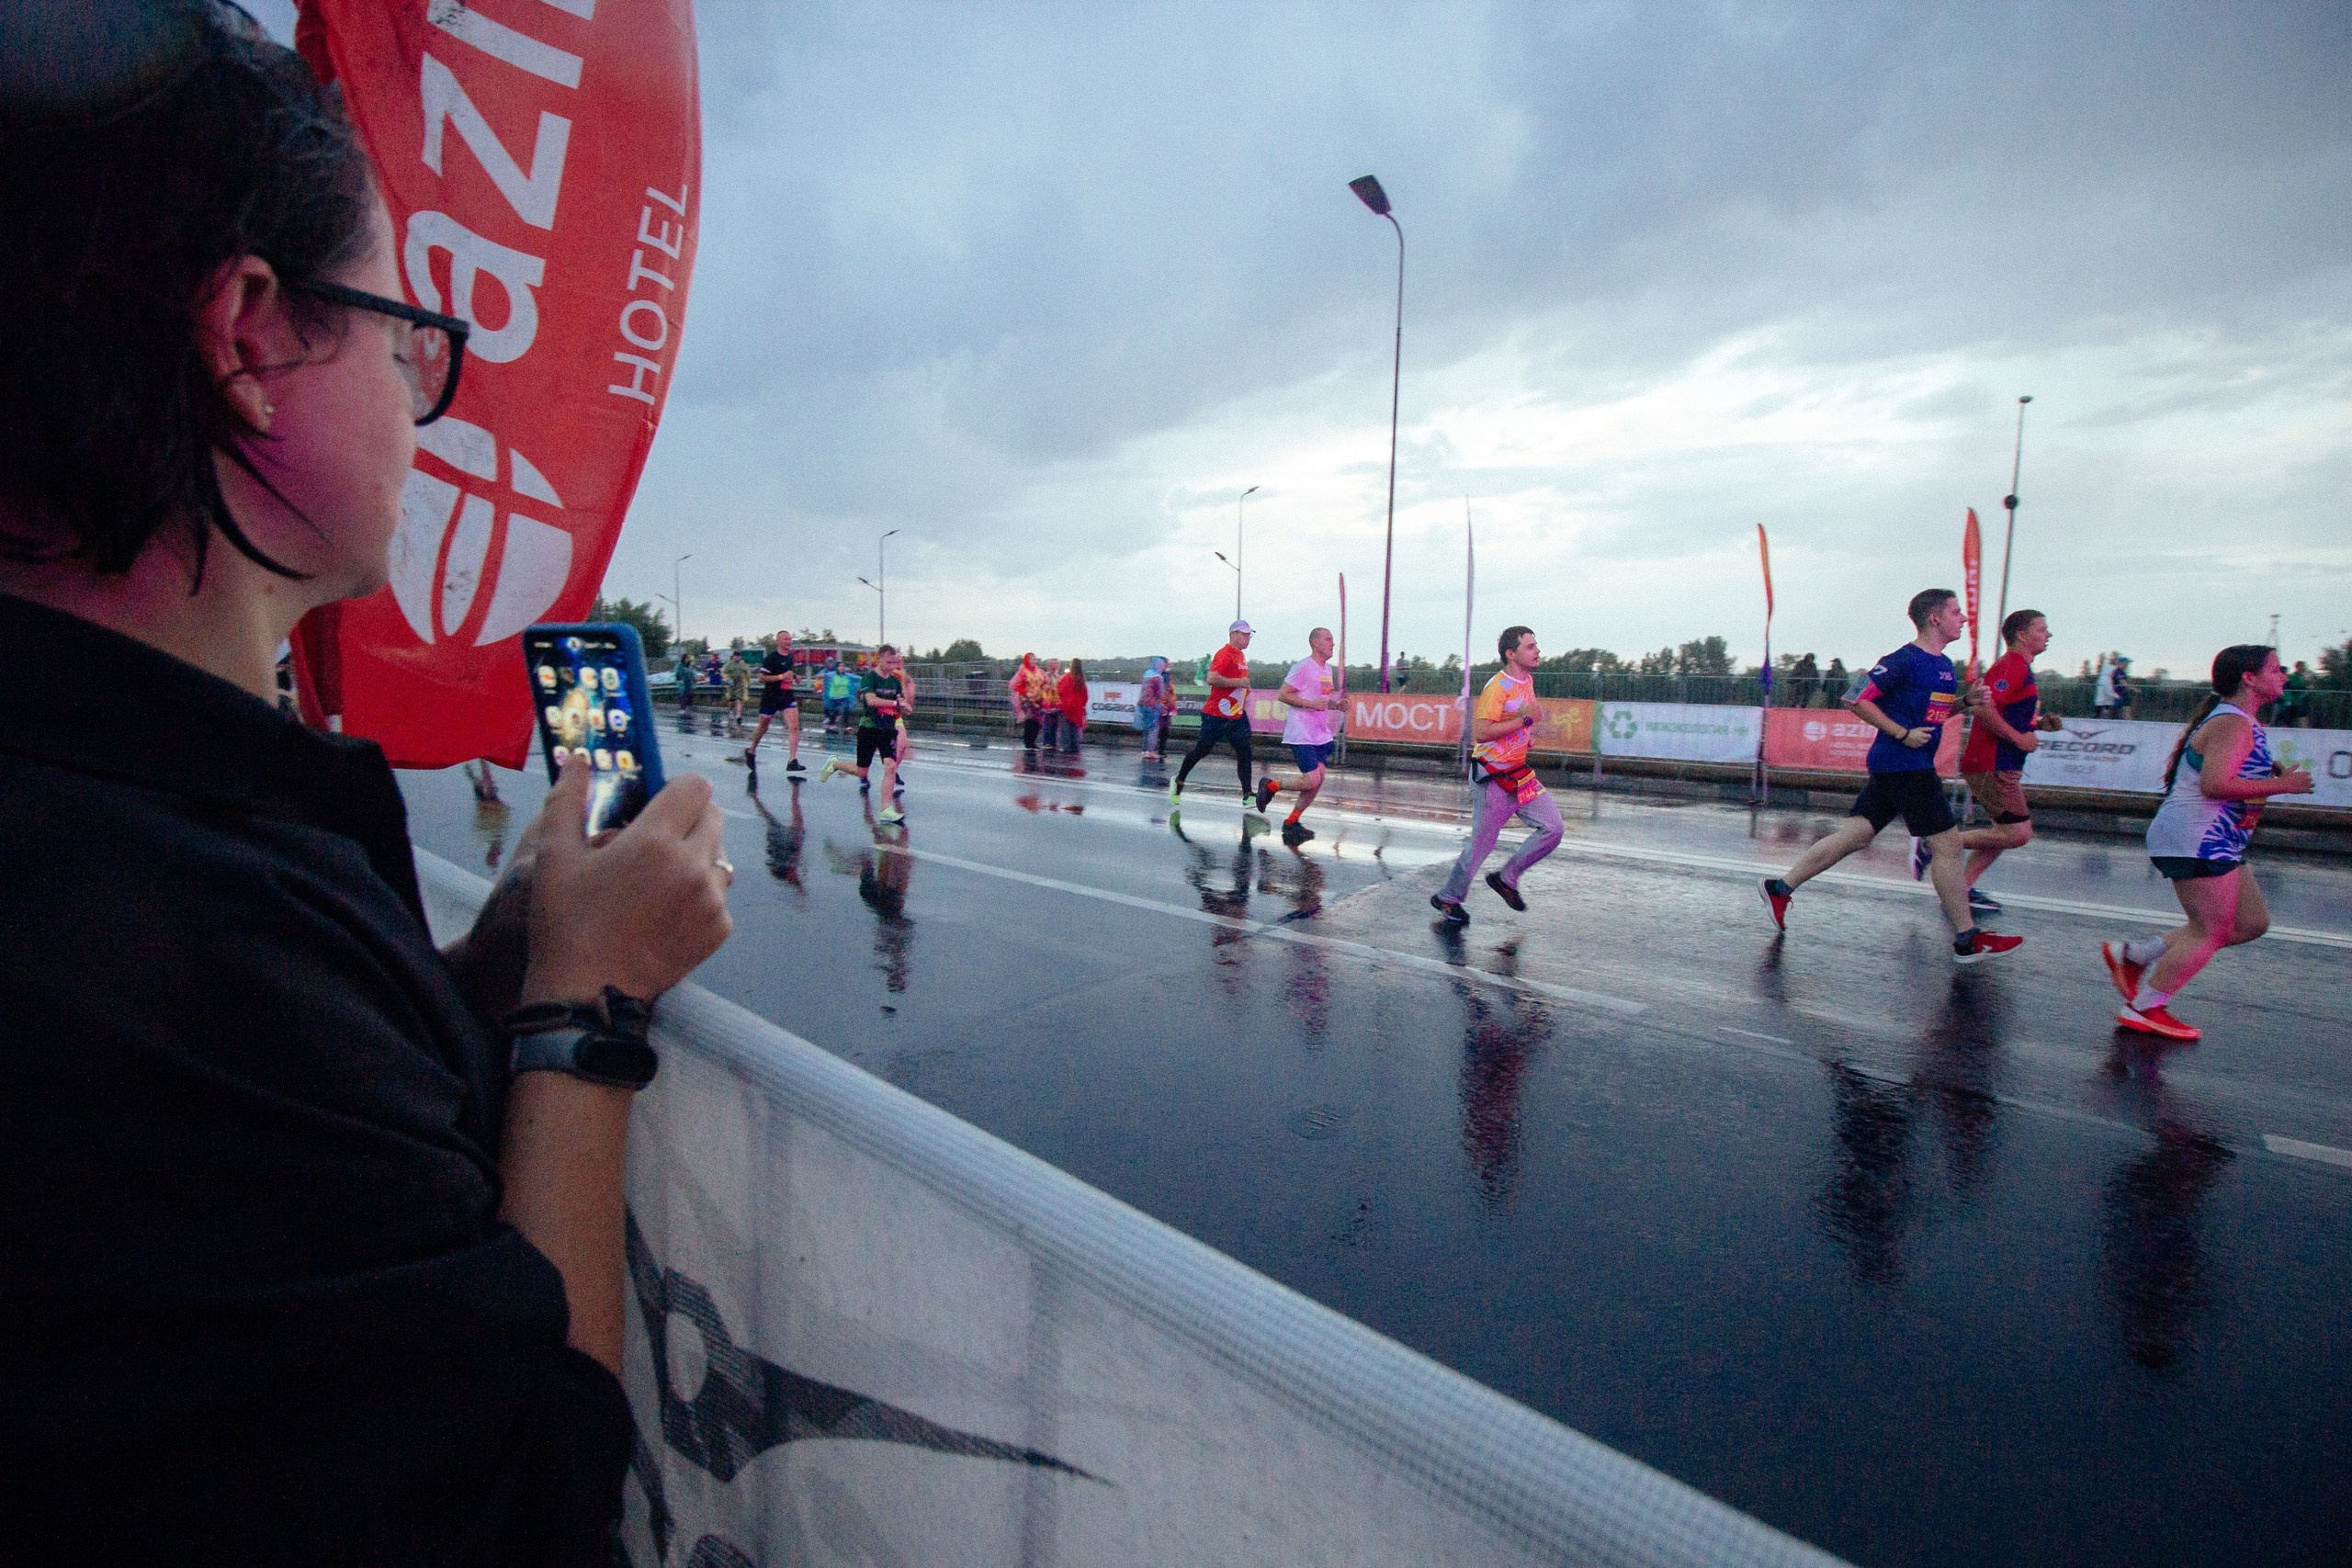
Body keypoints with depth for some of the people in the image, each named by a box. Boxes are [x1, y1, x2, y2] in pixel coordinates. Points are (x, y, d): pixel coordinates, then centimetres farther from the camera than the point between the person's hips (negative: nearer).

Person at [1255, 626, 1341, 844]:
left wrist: (1336, 705, 6)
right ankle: (1270, 785, 10)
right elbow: (1283, 695, -13)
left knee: (1318, 781, 2)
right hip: (1301, 735, -9)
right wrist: (1312, 704, -20)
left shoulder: (1328, 669, 16)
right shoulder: (1303, 667, -12)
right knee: (1312, 781, -13)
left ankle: (1291, 822, 14)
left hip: (1321, 734, 9)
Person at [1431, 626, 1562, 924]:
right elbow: (1481, 732, -28)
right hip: (1493, 777, -8)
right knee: (1482, 843, 1)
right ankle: (1448, 898, 20)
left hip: (1519, 773, 8)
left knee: (1553, 828, 0)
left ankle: (1506, 878, 15)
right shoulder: (1498, 686, -18)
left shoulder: (1527, 681, 10)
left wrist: (1526, 734, 12)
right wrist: (1525, 720, -25)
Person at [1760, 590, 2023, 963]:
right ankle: (1967, 940, 4)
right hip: (1903, 765, -9)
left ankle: (1781, 886, 12)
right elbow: (1859, 701, -15)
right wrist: (1902, 734, -17)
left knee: (1855, 835, 8)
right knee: (1948, 842, -4)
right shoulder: (1904, 660, -12)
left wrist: (1967, 700, 8)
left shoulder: (1944, 665, 15)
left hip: (1901, 766, 9)